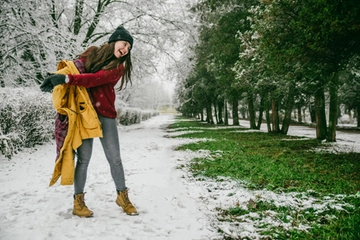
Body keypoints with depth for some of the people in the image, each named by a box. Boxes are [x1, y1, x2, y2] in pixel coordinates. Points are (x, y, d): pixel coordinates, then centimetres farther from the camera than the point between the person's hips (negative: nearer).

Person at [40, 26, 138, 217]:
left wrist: (67, 79, -26)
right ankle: (78, 201, 10)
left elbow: (96, 79, -15)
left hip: (105, 114, 1)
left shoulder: (119, 67, 2)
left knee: (114, 158, 3)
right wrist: (58, 78, -15)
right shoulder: (92, 53, 10)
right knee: (84, 158, -3)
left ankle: (122, 196, 21)